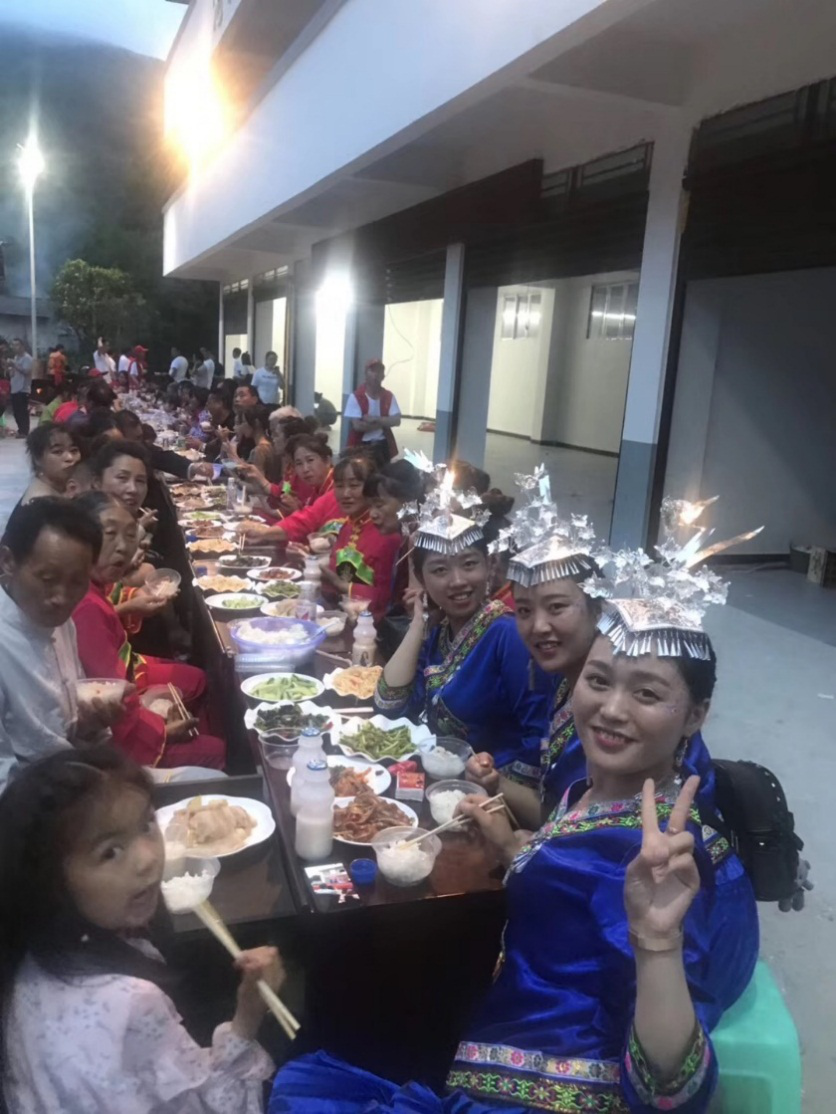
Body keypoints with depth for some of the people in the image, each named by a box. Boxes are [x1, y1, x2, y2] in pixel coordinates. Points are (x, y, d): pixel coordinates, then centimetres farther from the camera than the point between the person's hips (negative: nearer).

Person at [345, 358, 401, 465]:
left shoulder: (389, 396, 2)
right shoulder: (356, 397, -9)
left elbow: (396, 421, -7)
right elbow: (357, 426, -17)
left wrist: (375, 419, -18)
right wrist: (383, 422, -10)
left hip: (383, 445, 4)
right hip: (361, 445, -3)